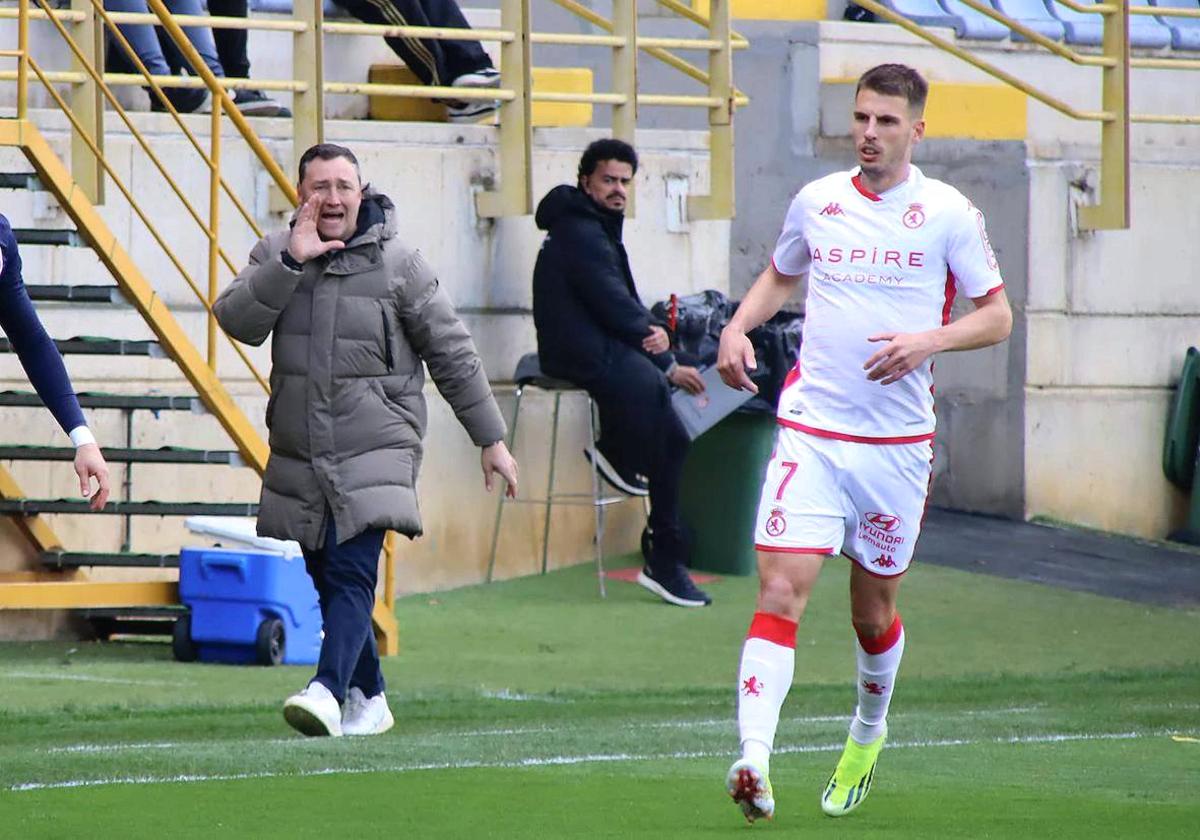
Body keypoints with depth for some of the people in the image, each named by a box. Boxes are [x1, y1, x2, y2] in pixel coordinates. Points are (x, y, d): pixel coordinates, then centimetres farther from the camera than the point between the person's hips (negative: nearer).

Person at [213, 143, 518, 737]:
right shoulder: (275, 256, 7)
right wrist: (292, 262, -21)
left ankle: (329, 691, -31)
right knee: (327, 582, 9)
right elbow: (237, 320, -10)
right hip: (298, 457, 4)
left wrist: (491, 440, 5)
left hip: (376, 450, -4)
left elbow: (453, 355, 4)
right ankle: (368, 698, 24)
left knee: (351, 574, -18)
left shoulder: (397, 264, 0)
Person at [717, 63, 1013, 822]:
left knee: (874, 612, 11)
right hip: (811, 430, 1)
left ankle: (869, 733, 40)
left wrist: (928, 341, -16)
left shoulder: (947, 213, -2)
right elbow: (779, 276, 26)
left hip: (897, 441, -1)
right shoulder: (816, 202, 7)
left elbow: (997, 316, 2)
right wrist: (739, 327, 6)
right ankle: (755, 762, -25)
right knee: (781, 589, -15)